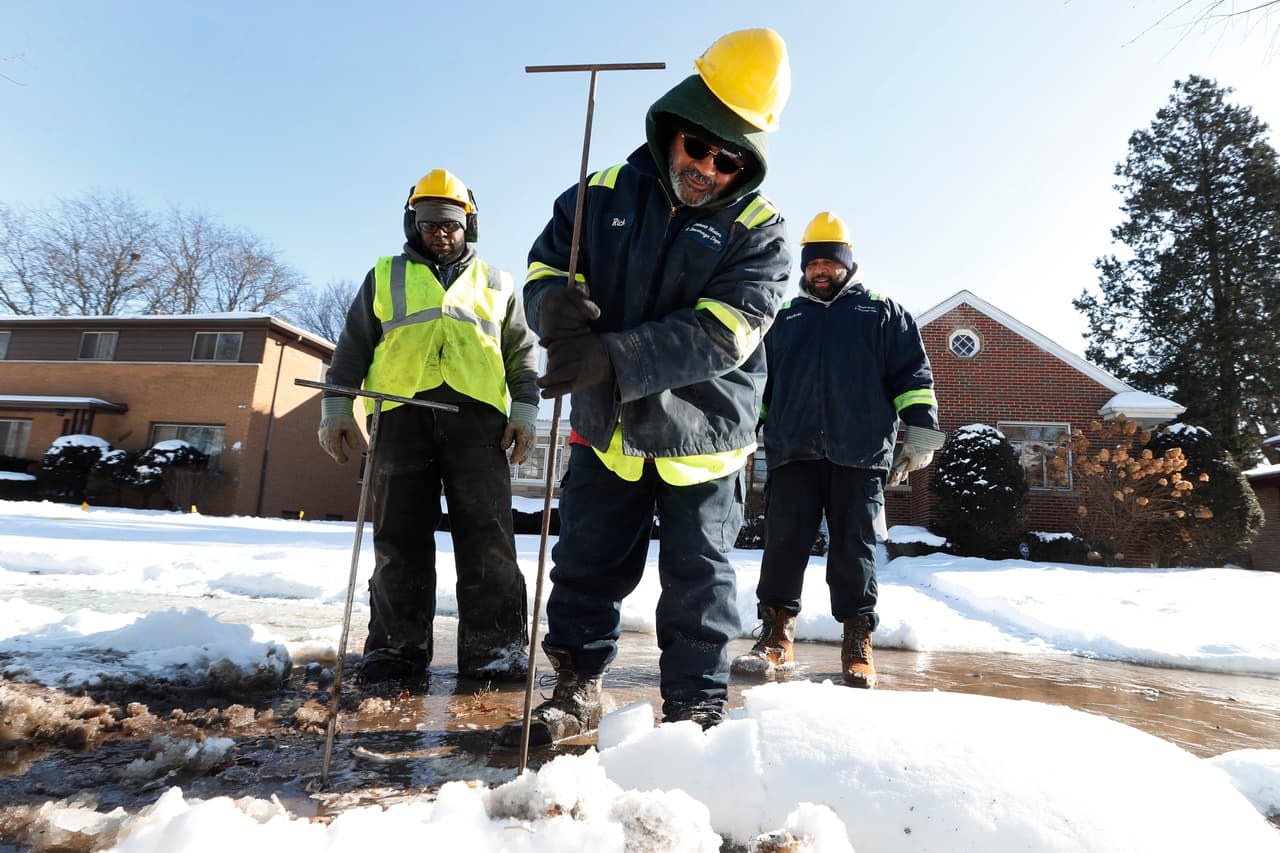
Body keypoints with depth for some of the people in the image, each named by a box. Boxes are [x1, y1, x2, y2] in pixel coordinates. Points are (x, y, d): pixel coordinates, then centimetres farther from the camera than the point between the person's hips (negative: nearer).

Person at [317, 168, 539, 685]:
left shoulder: (495, 283, 24)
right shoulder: (385, 276, 24)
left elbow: (521, 352, 18)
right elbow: (352, 346, 19)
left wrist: (525, 411, 4)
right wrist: (335, 407, 8)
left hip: (478, 415, 0)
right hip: (403, 414, 1)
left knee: (487, 540, -6)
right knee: (399, 540, 0)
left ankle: (494, 647, -1)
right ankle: (396, 648, 8)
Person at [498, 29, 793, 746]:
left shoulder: (759, 230, -8)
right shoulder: (602, 195, 1)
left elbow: (722, 333, -22)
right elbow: (547, 264, 3)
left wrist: (617, 358, -35)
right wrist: (553, 303, -23)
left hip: (701, 435, -3)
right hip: (606, 427, 3)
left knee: (698, 578, 8)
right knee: (587, 564, 13)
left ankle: (697, 706, 26)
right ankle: (580, 687, 32)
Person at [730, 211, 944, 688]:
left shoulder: (882, 312, 15)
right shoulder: (785, 318, 22)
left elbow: (912, 373, 8)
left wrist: (920, 431, -3)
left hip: (859, 454, -2)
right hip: (792, 452, 2)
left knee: (854, 549, 3)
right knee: (783, 543, -1)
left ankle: (857, 646, 13)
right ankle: (776, 639, 8)